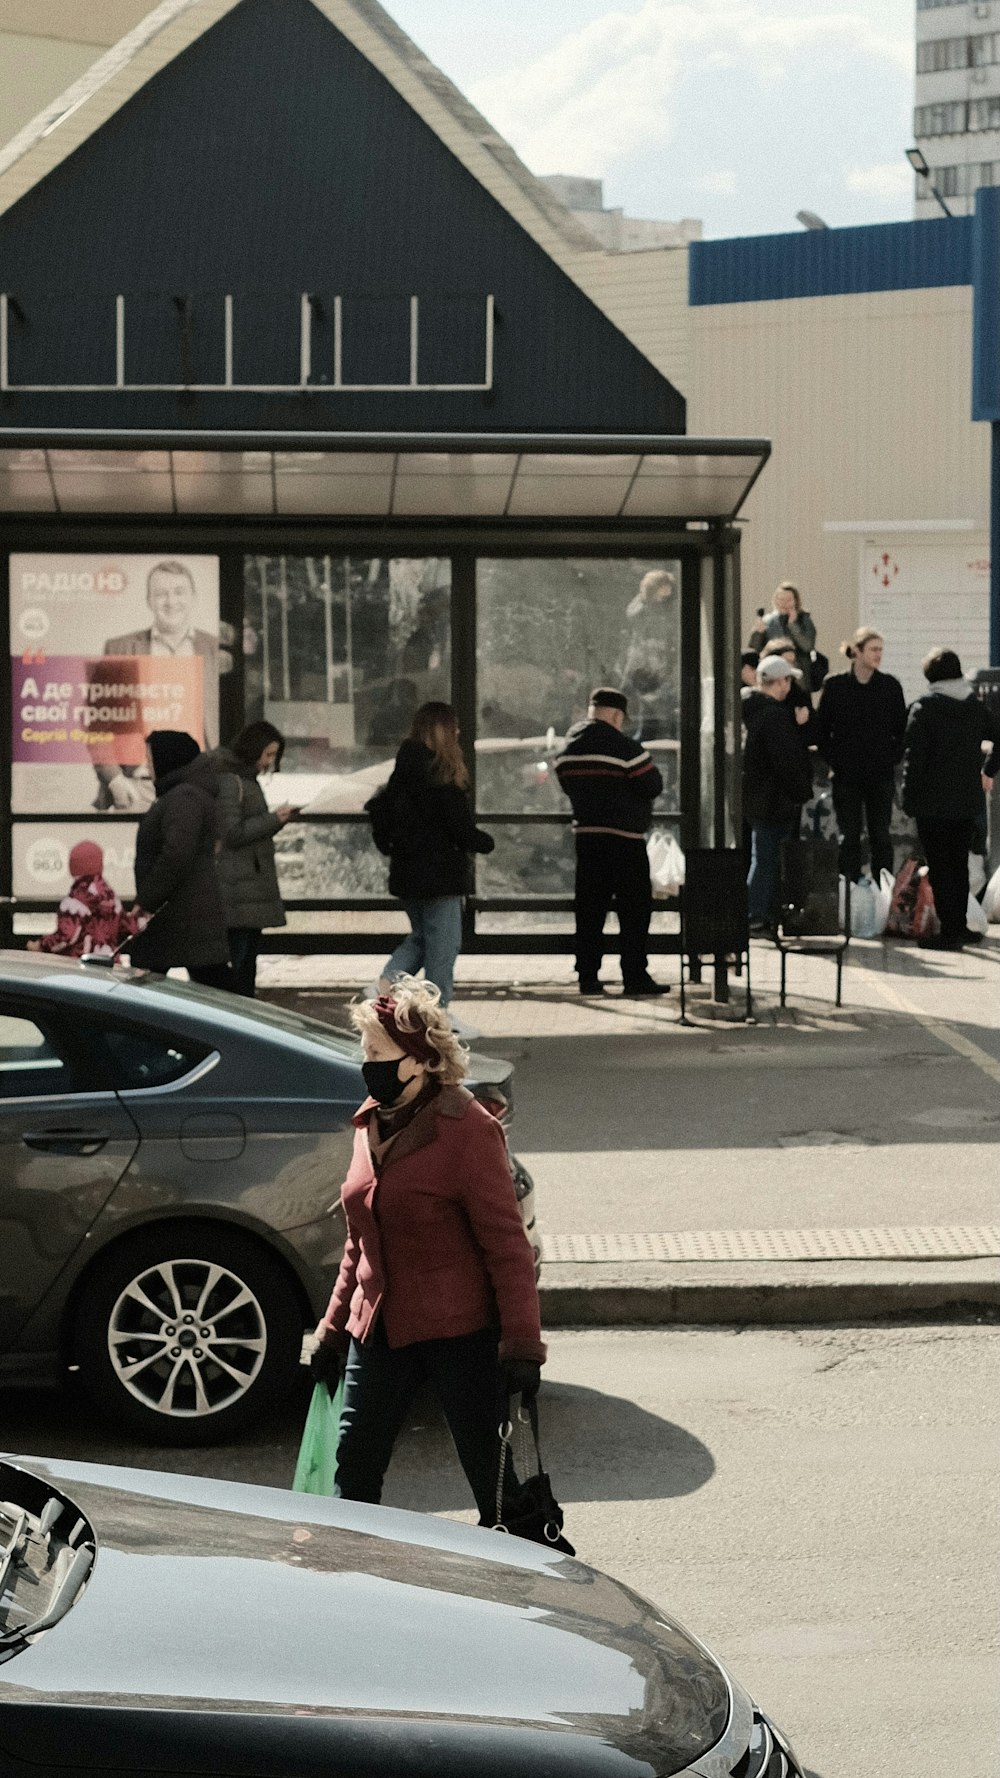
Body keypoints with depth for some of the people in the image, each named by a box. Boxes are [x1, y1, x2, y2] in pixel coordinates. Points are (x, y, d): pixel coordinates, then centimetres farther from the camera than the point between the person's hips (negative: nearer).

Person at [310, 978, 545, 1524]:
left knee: (496, 1477, 3)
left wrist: (521, 1345, -17)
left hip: (460, 1335, -7)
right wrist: (333, 1328, 19)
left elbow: (506, 1244, -14)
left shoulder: (467, 1129, -13)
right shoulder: (371, 1124, 9)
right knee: (353, 1475, 6)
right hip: (379, 1331, 7)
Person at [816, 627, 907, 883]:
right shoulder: (835, 686, -2)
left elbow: (902, 728, 9)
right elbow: (822, 729, 4)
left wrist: (894, 757, 0)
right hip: (846, 775, -1)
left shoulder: (890, 686, 2)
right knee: (849, 836, 3)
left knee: (881, 836, 5)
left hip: (881, 775, 1)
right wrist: (833, 761, -2)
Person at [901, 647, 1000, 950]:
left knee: (940, 868, -2)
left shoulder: (924, 709, -10)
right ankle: (959, 927, 20)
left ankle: (950, 931, -4)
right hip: (967, 801, 5)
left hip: (933, 802, -5)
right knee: (959, 865, 15)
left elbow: (913, 757, -14)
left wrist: (909, 800, -9)